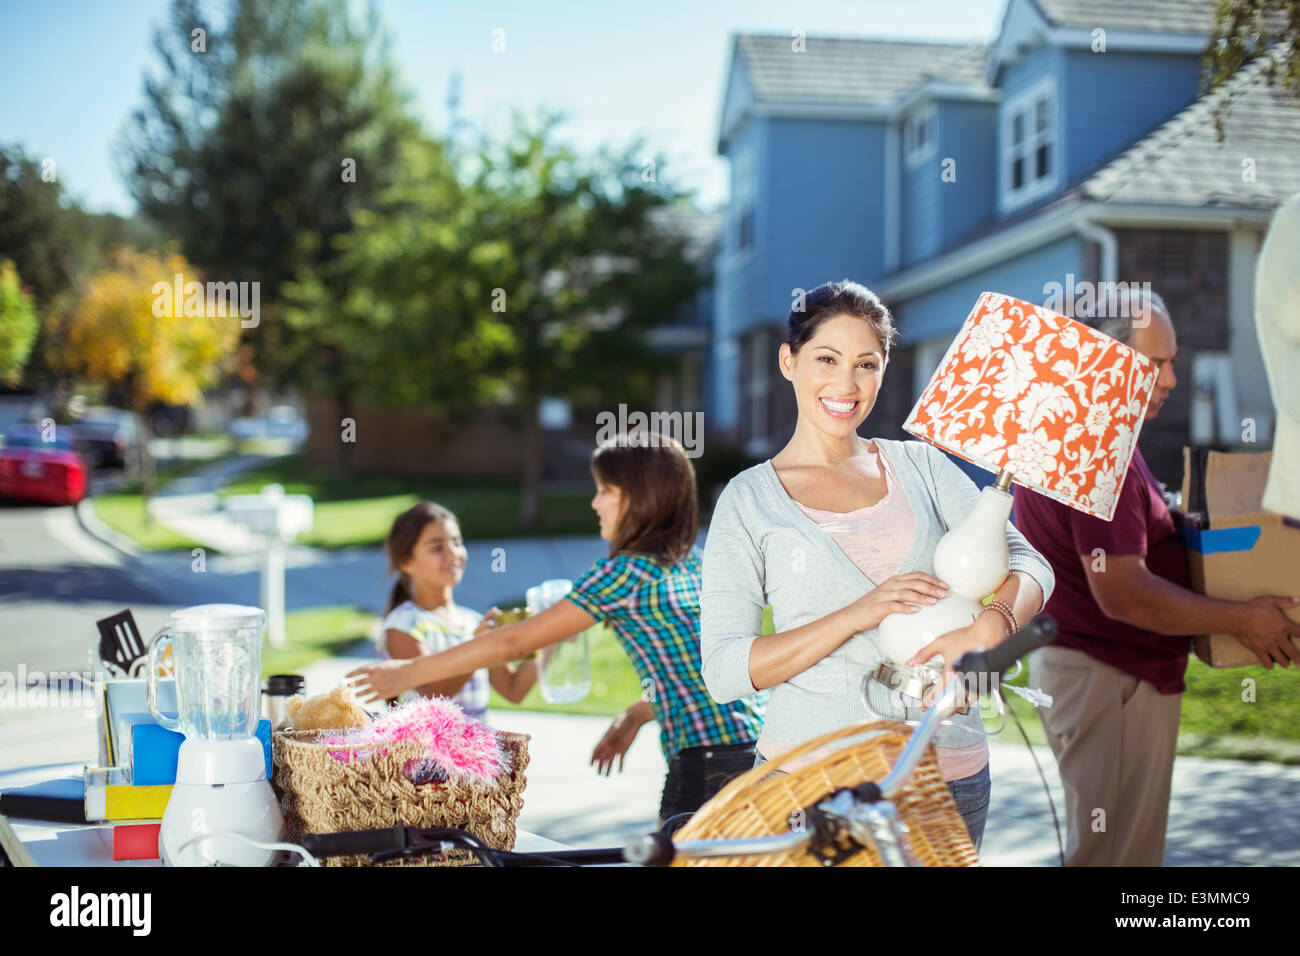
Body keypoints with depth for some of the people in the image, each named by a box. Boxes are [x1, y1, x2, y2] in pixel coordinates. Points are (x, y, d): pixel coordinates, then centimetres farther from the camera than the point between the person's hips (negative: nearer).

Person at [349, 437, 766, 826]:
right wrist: (634, 715, 19)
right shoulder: (692, 564, 13)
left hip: (706, 759, -8)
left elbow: (514, 642, -8)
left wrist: (408, 673, -1)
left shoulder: (624, 572, -11)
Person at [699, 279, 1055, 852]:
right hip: (812, 770, -2)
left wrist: (987, 629, -21)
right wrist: (858, 615, -17)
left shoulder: (921, 466, 9)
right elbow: (723, 672, -6)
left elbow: (1028, 563, 2)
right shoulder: (748, 500, 1)